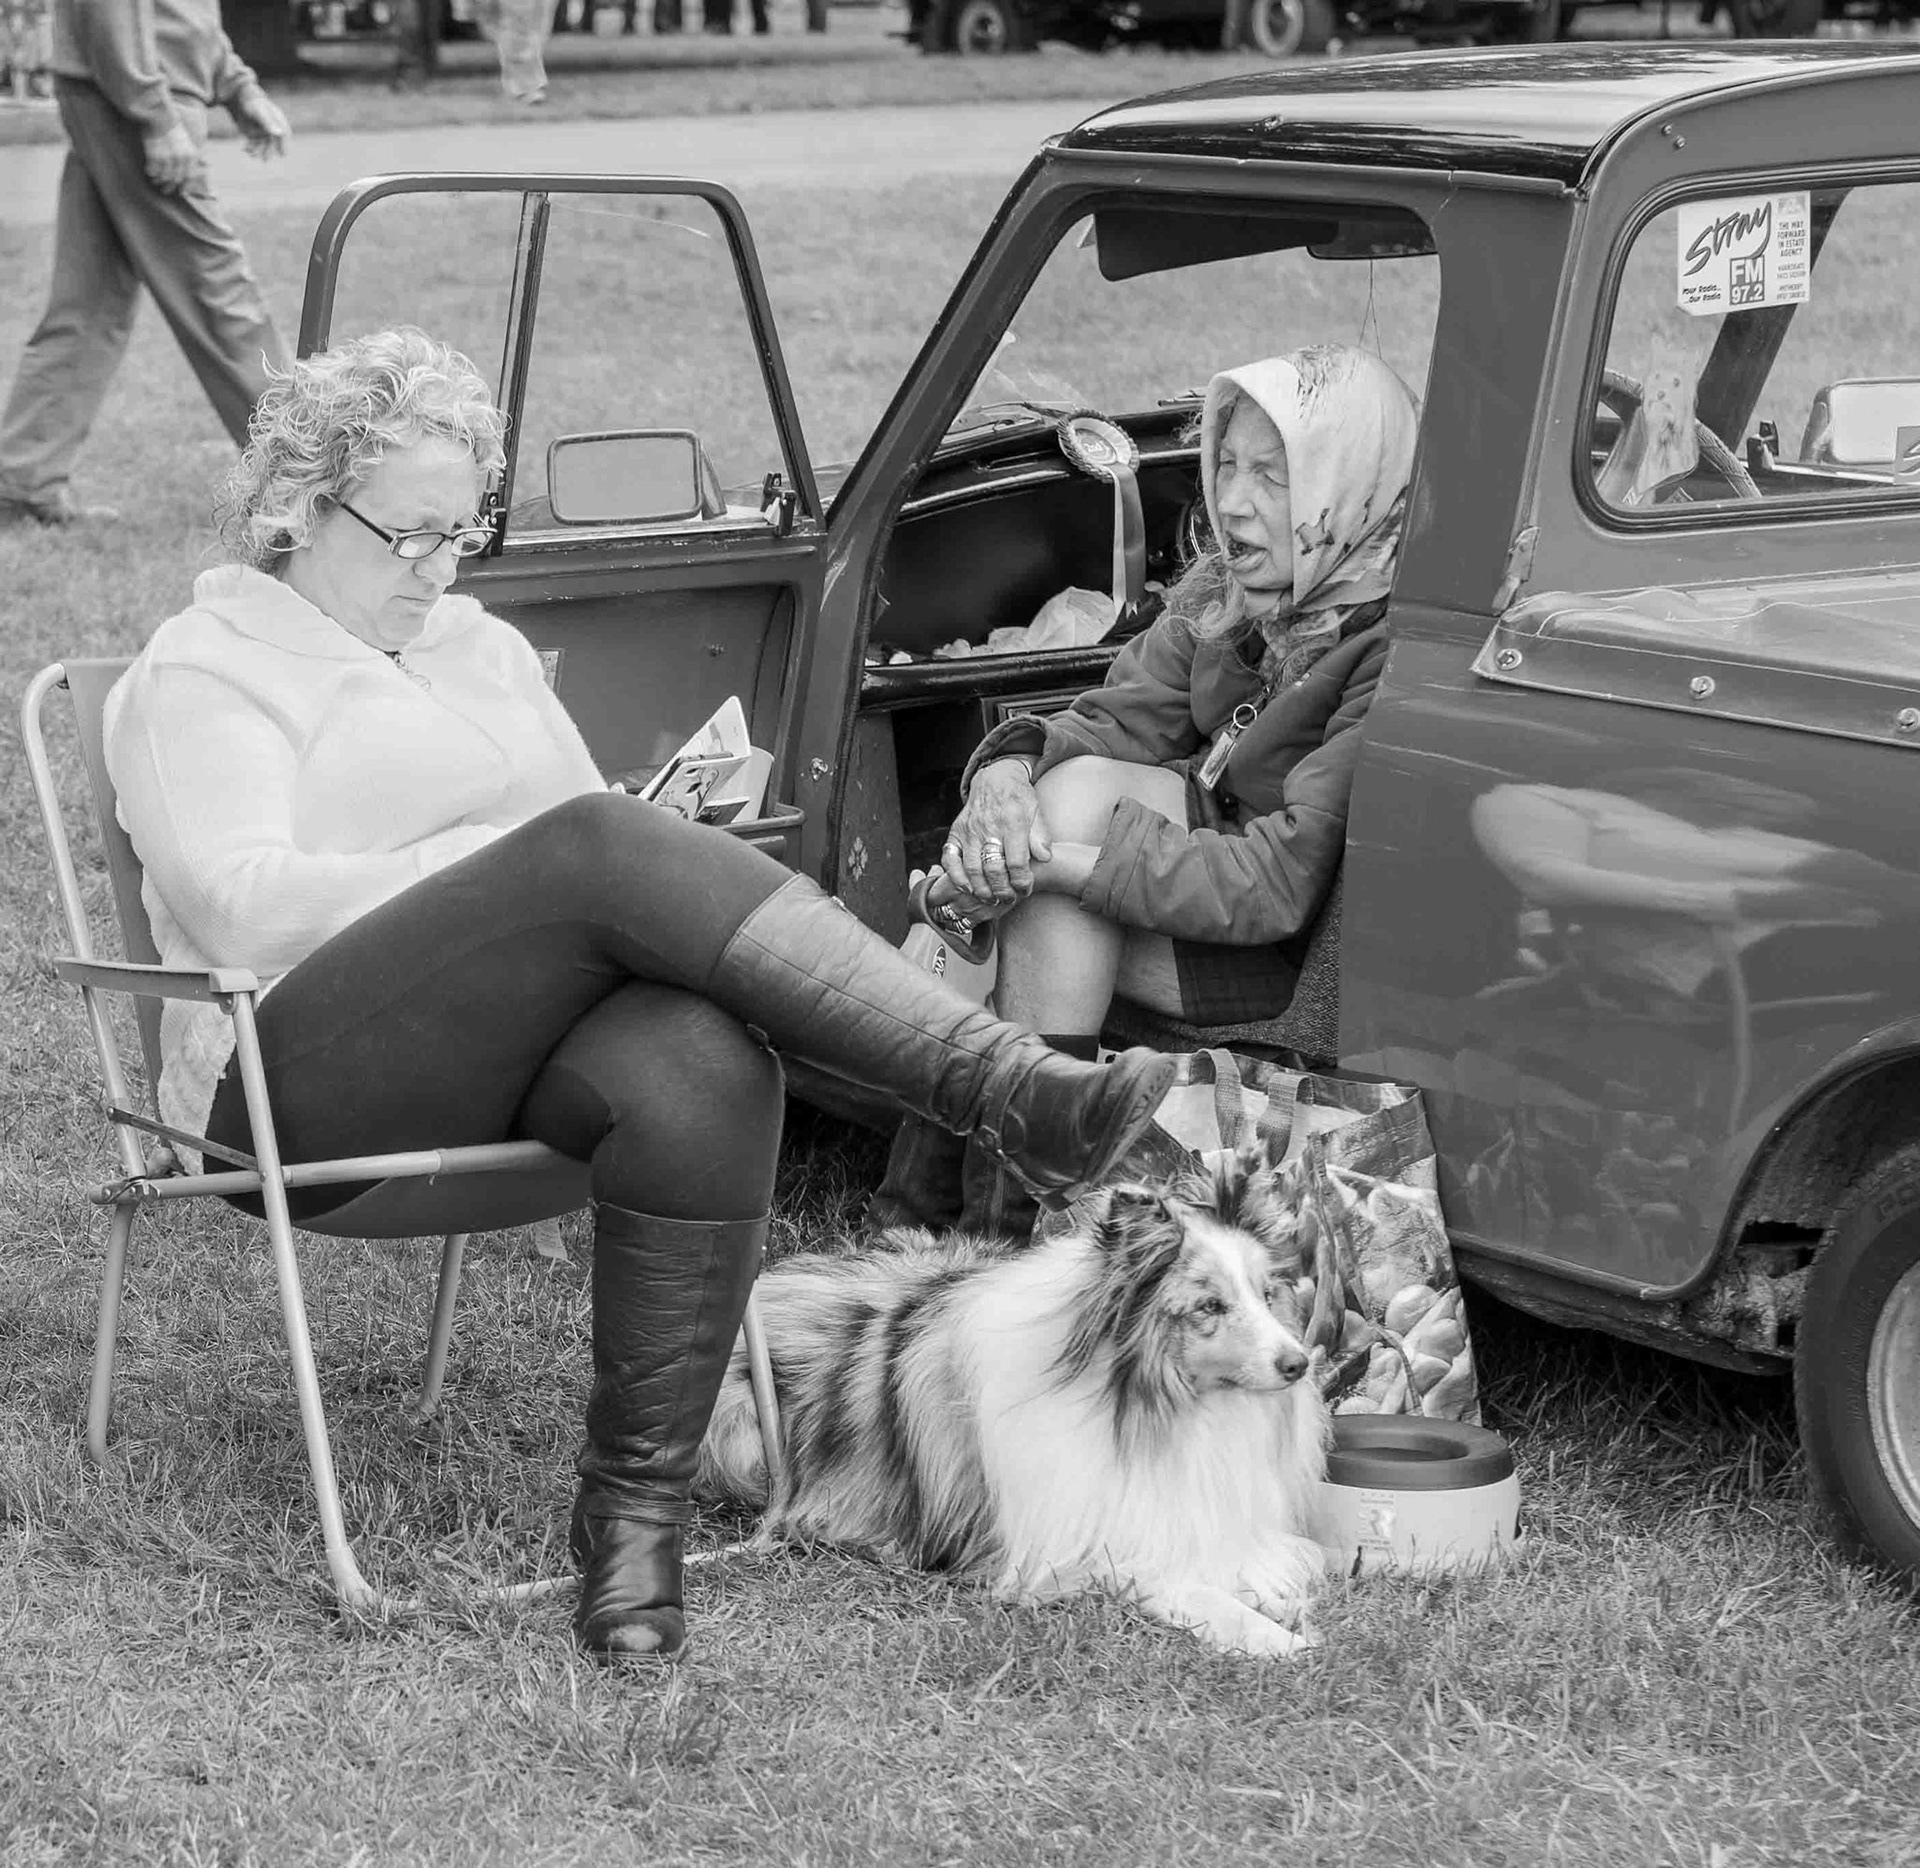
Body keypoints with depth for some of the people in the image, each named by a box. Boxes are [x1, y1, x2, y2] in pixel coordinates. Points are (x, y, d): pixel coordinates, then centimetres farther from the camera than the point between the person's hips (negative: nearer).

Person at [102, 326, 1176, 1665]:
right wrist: (510, 870, -15)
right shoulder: (203, 673, 8)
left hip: (542, 1035, 6)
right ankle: (1007, 1090, -38)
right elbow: (241, 906, -9)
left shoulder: (484, 648, 28)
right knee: (604, 851, -32)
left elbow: (610, 849, 22)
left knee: (705, 1078, -33)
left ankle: (636, 1508, -26)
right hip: (312, 1074, -5)